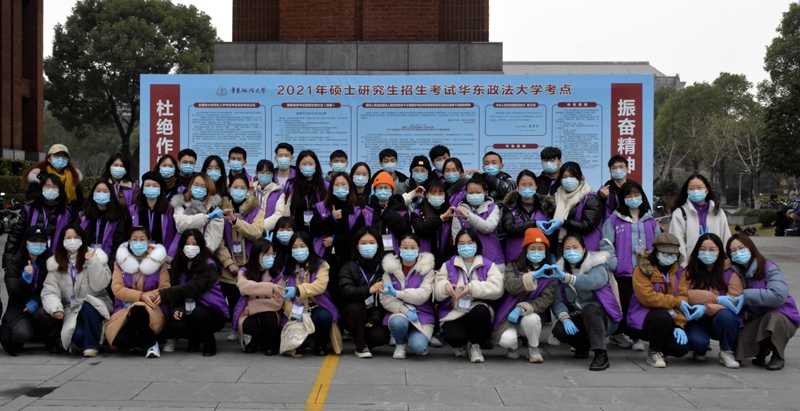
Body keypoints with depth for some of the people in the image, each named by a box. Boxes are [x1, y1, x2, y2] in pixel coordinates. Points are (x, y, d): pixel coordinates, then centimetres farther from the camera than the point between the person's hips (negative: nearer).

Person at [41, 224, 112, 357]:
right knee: (78, 334, -29)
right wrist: (55, 308, -25)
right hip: (72, 310, 1)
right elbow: (49, 291, -6)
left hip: (95, 306, -1)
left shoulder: (95, 256, -3)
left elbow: (99, 286, -13)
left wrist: (92, 262, -22)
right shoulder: (56, 263, 2)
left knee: (87, 306, -36)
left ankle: (91, 345, -16)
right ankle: (84, 341, 8)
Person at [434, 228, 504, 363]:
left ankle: (475, 345, -6)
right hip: (453, 313, 0)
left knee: (480, 312, -37)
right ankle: (461, 344, 11)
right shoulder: (448, 265, 10)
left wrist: (472, 288, -25)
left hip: (478, 309, 0)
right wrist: (445, 286, -22)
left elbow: (497, 288, -13)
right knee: (455, 337, -32)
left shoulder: (488, 265, 6)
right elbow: (436, 293, 2)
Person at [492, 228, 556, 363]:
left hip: (531, 315, 1)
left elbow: (546, 299, -10)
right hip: (509, 316, -1)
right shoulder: (513, 266, 0)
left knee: (531, 319, -34)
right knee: (507, 339, -30)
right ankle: (514, 346, 10)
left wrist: (522, 309, -26)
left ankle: (534, 348, -2)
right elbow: (510, 286, -20)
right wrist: (533, 276, -36)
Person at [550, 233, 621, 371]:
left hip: (600, 316, -4)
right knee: (559, 330, -25)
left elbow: (592, 281, -38)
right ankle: (583, 345, 7)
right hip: (578, 319, 4)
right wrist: (565, 318, -29)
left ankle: (601, 355, -35)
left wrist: (565, 277, -52)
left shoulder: (597, 266, -12)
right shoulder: (561, 270, 1)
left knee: (589, 309, -36)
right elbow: (558, 300, -10)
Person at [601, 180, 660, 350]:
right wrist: (615, 265, -14)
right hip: (624, 272, -3)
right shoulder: (614, 220, 4)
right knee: (626, 305, -4)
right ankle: (618, 333, 16)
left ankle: (639, 336, 14)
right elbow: (605, 245, -3)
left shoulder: (650, 220, 15)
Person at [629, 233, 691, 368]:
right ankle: (654, 352, -10)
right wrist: (676, 302, -19)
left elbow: (683, 298, -6)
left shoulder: (679, 271, 4)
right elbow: (648, 297, -22)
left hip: (668, 318, 4)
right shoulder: (642, 269, -10)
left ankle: (660, 344, 16)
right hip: (643, 318, -4)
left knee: (681, 348, -21)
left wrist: (680, 324, -18)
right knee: (663, 316, -36)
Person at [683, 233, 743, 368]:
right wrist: (717, 299, -23)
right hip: (698, 321, 0)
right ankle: (699, 351, 9)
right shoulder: (690, 271, -2)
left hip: (723, 321, 1)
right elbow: (688, 297, -15)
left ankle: (726, 352, -6)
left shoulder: (730, 272, -6)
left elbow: (735, 300, -17)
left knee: (724, 315, -34)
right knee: (696, 341, -31)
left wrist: (706, 308, -29)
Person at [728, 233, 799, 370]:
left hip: (780, 317, -3)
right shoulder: (734, 272, -2)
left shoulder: (768, 268, -16)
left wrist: (745, 295, -31)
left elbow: (778, 295, -32)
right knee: (737, 342, -24)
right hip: (754, 321, 3)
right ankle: (762, 350, 13)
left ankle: (778, 355, -8)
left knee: (774, 318, -37)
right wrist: (720, 300, -33)